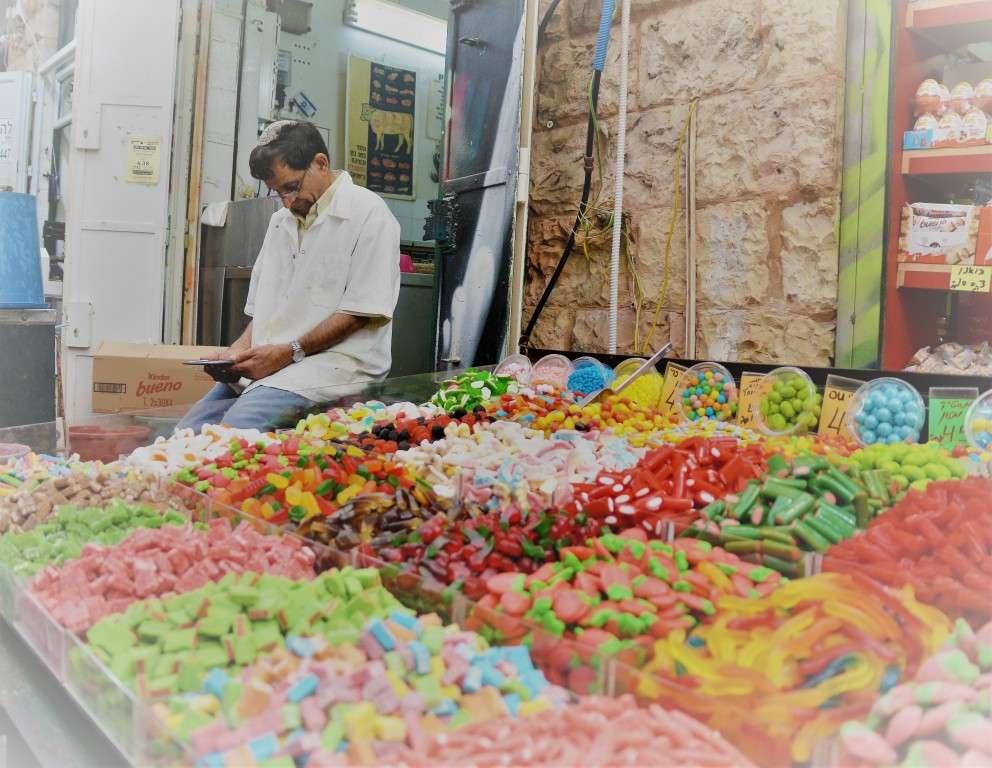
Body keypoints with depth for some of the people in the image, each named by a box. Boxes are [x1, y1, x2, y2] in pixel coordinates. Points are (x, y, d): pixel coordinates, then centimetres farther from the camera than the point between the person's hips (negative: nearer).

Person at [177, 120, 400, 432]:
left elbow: (363, 310, -10)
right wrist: (241, 348, 4)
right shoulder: (280, 220, 23)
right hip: (264, 365, 8)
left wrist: (289, 352, -14)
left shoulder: (368, 213, -3)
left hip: (334, 361, -7)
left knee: (238, 428, -31)